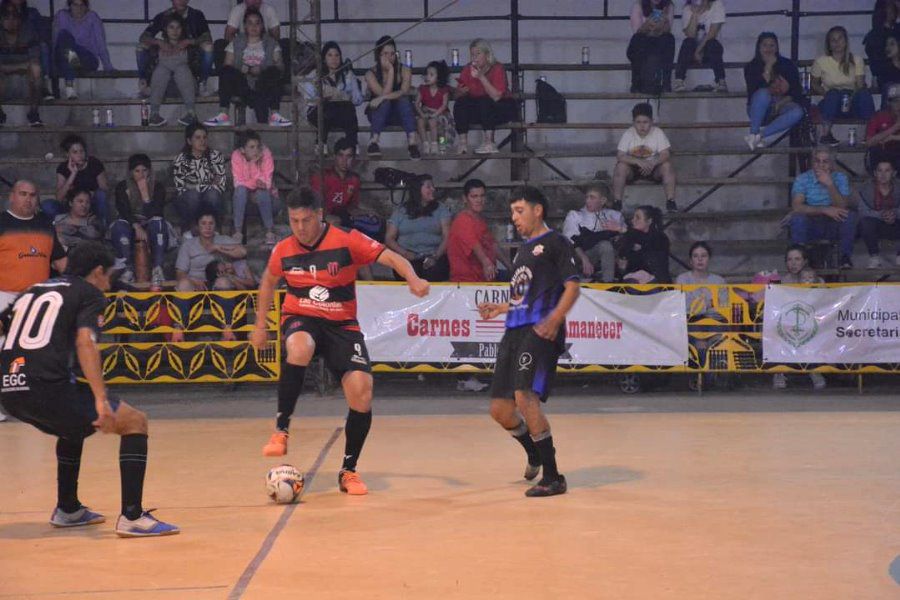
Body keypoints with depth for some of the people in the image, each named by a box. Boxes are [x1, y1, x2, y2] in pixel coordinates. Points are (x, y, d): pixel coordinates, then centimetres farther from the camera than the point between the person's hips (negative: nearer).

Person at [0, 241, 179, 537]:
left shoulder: (32, 291, 27)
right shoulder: (89, 294, 7)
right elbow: (85, 342, -10)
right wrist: (101, 399, -19)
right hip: (47, 385, -8)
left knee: (74, 426, 36)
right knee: (135, 422, 5)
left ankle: (67, 509, 41)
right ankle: (132, 517, -6)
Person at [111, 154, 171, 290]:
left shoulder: (158, 186, 0)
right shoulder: (122, 187, 1)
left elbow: (156, 214, -12)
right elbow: (123, 212, -10)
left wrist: (145, 193, -24)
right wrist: (137, 227, -24)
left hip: (151, 228, 0)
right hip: (131, 226, 1)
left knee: (157, 222, -34)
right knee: (119, 225, -32)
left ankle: (157, 270, -42)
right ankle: (127, 269, -34)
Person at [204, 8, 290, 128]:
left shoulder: (271, 43, 18)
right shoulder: (236, 42, 19)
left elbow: (280, 65, 3)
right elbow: (228, 66, 6)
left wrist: (261, 70, -15)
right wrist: (242, 69, -15)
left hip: (263, 83, 0)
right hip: (243, 84, 0)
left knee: (273, 72, -33)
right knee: (225, 71, -29)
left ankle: (274, 114, -38)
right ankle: (223, 114, -37)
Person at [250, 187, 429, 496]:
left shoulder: (347, 241, -11)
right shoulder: (284, 250, -2)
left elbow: (392, 258, -13)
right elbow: (269, 280, 19)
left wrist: (413, 279, -33)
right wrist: (260, 325, 19)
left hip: (342, 325, 0)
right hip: (301, 319, 0)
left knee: (362, 392, -16)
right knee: (299, 349, -38)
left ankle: (348, 470, 4)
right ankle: (281, 429, -24)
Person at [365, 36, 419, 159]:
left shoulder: (404, 70, -5)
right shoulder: (371, 74, -9)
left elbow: (404, 92, -22)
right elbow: (384, 93, -23)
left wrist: (382, 98, -34)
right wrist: (390, 70, -23)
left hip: (399, 114, 1)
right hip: (379, 113, -1)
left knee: (404, 100, -31)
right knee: (385, 102, -34)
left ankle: (412, 143, -43)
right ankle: (374, 143, -43)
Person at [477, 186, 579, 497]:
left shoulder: (554, 242, 1)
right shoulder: (523, 249, 25)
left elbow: (572, 287, -9)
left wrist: (554, 321, -21)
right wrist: (500, 308, 23)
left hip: (540, 331, -8)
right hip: (515, 331, 8)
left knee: (525, 397, -22)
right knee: (499, 408, 7)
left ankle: (553, 477, -14)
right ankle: (535, 454, 34)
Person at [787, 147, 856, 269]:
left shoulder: (840, 178, -2)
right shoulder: (802, 179, -7)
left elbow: (842, 207, -15)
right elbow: (796, 207, -22)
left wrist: (830, 185, -27)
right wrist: (824, 210, -29)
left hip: (834, 227, 1)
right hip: (811, 227, -1)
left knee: (850, 215, -26)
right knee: (797, 217, -31)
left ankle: (845, 257, -16)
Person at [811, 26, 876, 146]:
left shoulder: (856, 61, 3)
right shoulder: (821, 62, 1)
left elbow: (860, 86, -5)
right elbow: (814, 84, 8)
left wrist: (852, 97, -27)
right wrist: (826, 93, -13)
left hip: (852, 103, 1)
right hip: (830, 104, -1)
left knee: (865, 93, -32)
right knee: (833, 93, -37)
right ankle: (825, 133, -35)